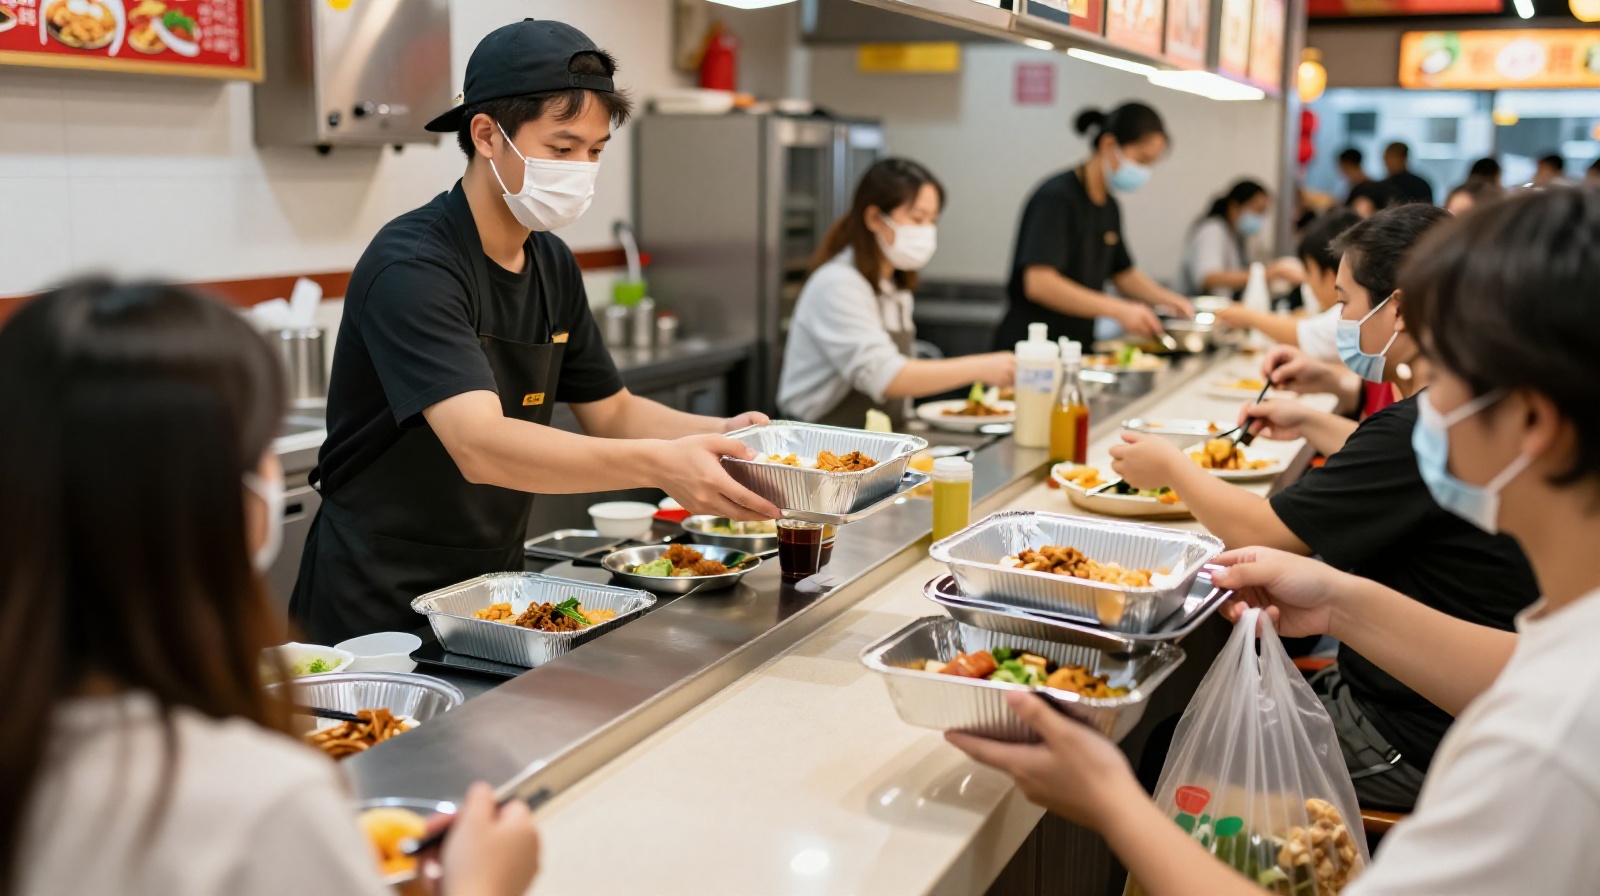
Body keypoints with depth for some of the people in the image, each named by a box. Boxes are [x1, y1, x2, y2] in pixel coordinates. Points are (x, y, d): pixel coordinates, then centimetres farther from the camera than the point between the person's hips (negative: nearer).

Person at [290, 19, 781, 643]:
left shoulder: (552, 265, 4)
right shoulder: (411, 268, -22)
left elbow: (610, 412, 10)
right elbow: (481, 446, -35)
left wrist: (719, 433, -9)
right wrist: (659, 464, -46)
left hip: (493, 590, 7)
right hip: (380, 608, -7)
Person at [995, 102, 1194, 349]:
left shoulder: (1110, 208, 12)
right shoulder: (1056, 198, -15)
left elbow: (1124, 274, 24)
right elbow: (1039, 283, -25)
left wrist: (1168, 299, 4)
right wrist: (1119, 310, -27)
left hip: (1078, 345, 9)